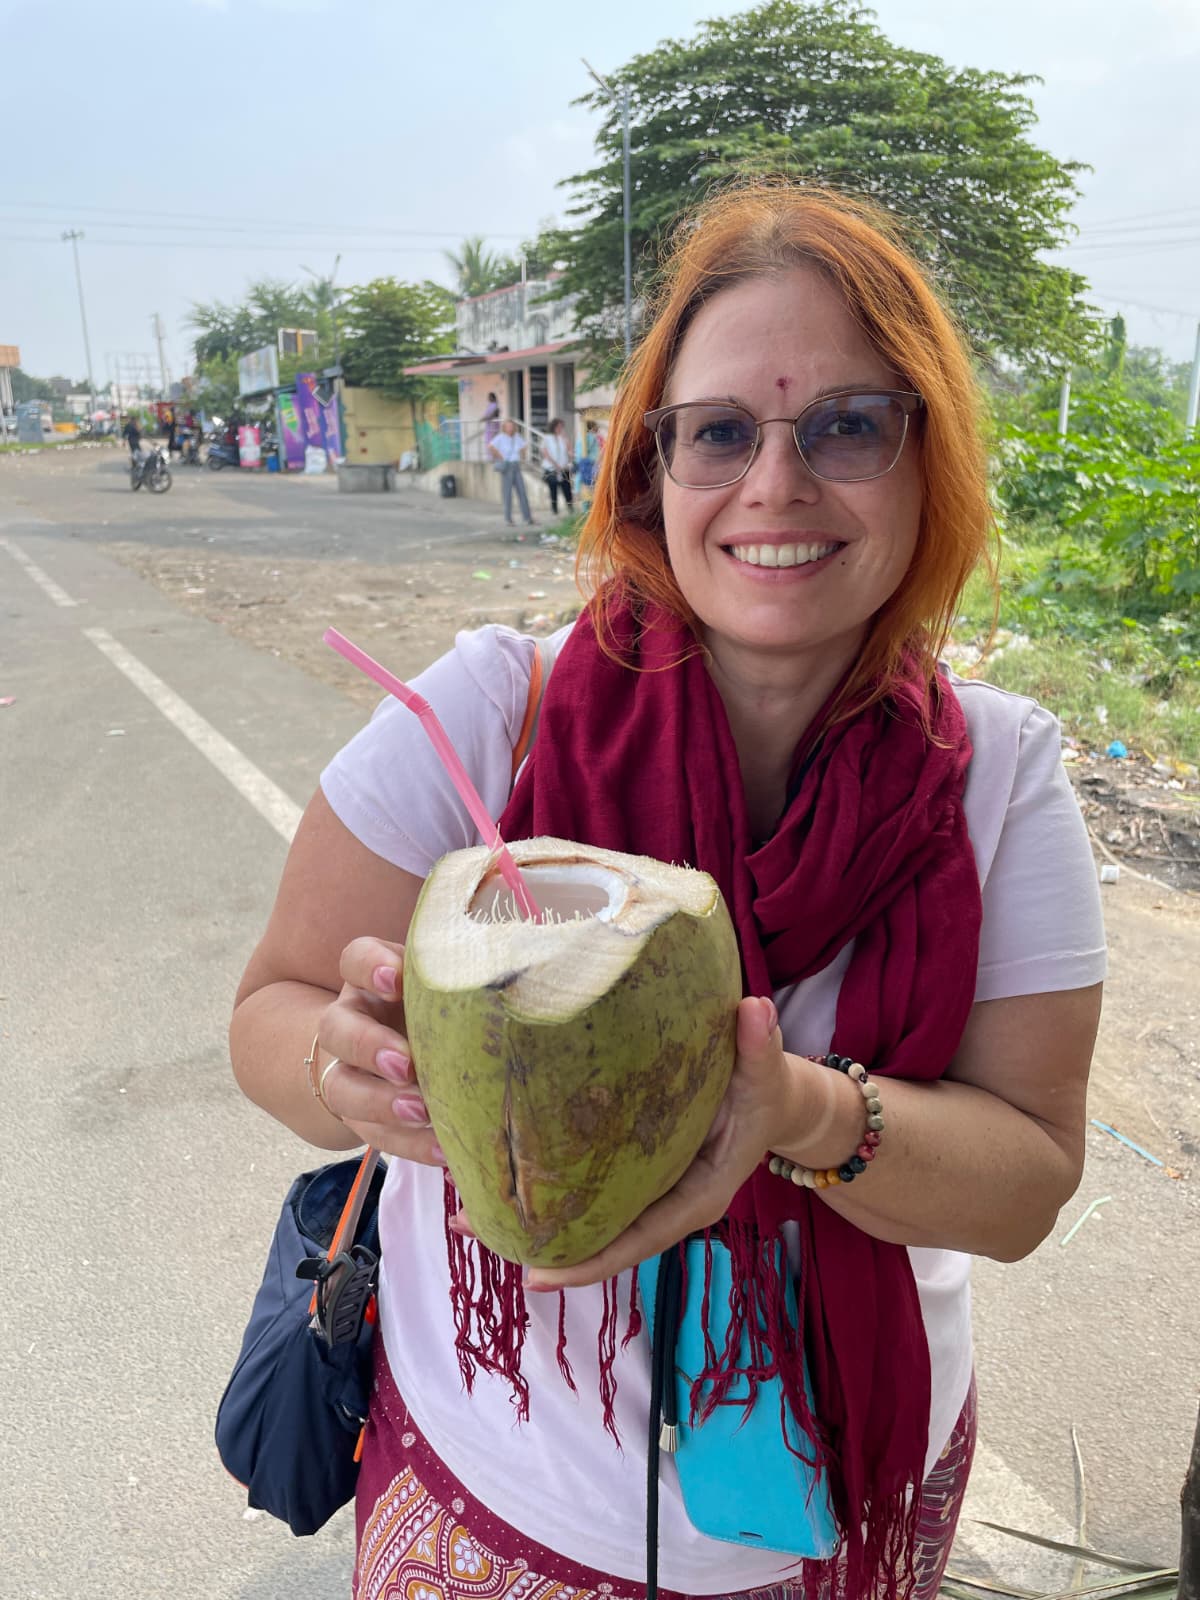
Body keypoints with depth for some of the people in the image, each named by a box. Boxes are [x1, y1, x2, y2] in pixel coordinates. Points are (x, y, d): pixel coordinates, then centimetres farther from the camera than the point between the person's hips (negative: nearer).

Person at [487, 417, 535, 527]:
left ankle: (526, 518, 2)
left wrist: (522, 457, 16)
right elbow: (490, 448, -21)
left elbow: (522, 447, 29)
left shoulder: (517, 437, 10)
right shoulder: (501, 437, -8)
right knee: (508, 492, -3)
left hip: (516, 466, 5)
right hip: (506, 467, -5)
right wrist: (500, 458, -16)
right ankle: (508, 519, 4)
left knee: (522, 491, 0)